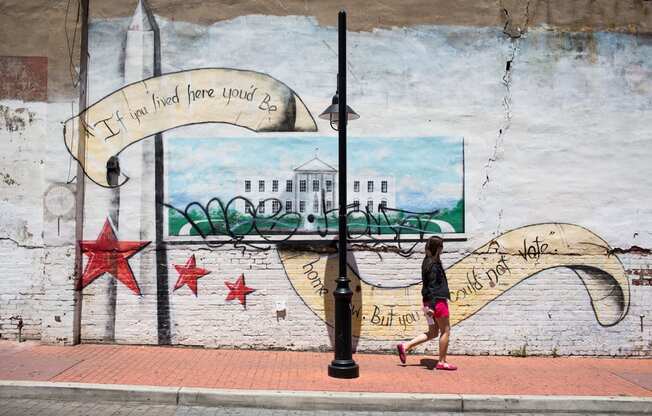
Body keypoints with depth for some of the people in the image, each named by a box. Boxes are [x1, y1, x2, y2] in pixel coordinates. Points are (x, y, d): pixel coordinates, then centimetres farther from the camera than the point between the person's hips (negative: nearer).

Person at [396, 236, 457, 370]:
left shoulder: (427, 262, 13)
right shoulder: (434, 265, -16)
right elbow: (432, 286, -21)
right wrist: (432, 305, -23)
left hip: (429, 301, 10)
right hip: (437, 301, -10)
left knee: (433, 332, 15)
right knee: (445, 331, 5)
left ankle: (405, 346, 10)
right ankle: (442, 362, 13)